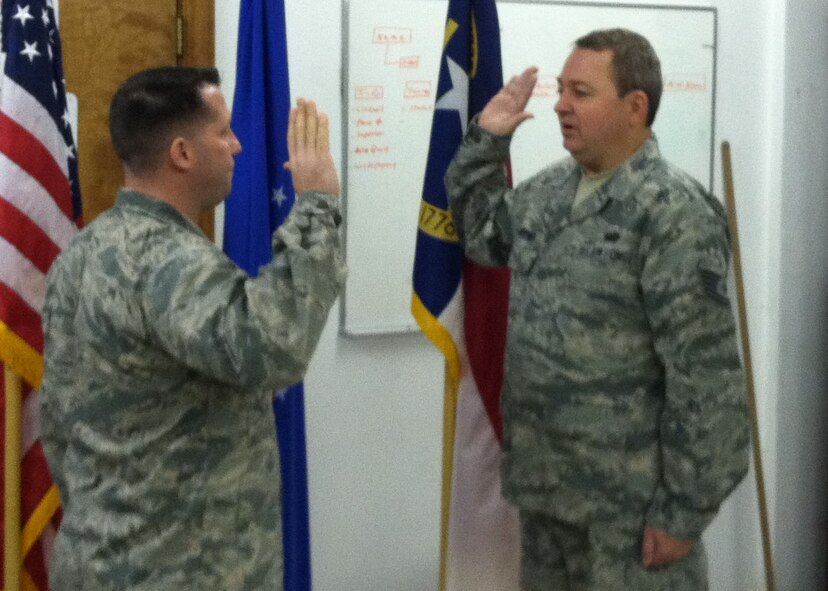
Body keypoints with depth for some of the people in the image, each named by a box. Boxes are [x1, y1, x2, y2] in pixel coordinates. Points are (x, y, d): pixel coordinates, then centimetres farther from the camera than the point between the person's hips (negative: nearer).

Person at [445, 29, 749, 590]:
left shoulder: (674, 212, -17)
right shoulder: (549, 190, 7)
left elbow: (706, 380, -20)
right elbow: (477, 233, 26)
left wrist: (683, 508, -19)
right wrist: (485, 139, 12)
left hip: (630, 502, -7)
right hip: (545, 483, 8)